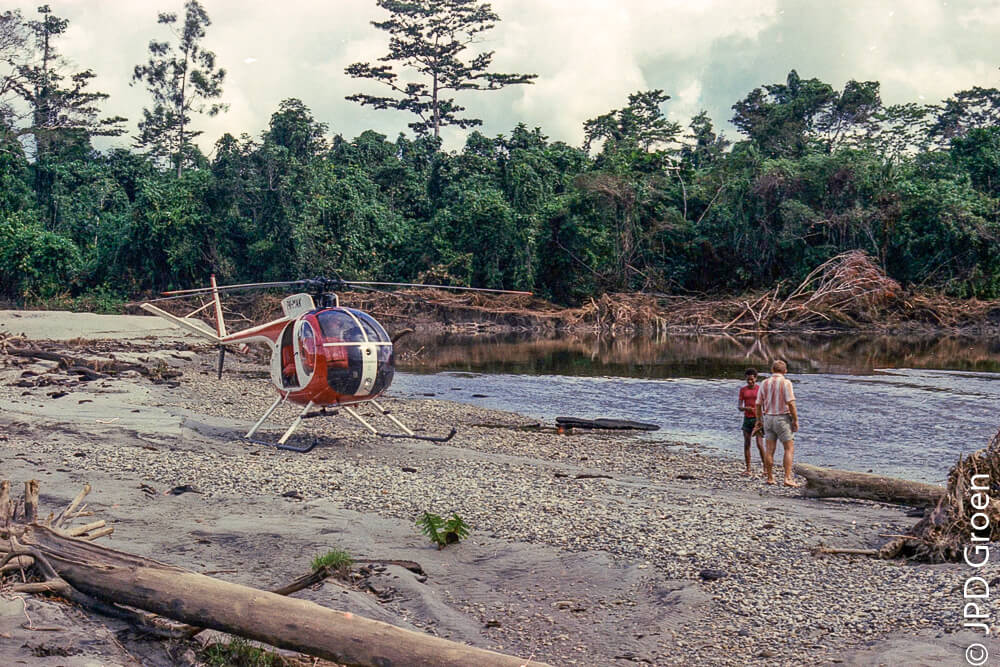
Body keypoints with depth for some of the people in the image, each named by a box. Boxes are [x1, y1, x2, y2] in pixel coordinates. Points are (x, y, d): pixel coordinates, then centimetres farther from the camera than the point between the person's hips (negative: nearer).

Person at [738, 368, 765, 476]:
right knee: (746, 445, 1)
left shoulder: (760, 389, -2)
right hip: (747, 419, 3)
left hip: (758, 419, -3)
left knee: (760, 445, -11)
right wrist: (746, 408, -21)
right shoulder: (742, 389, 5)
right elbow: (739, 407, 1)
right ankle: (748, 469, 8)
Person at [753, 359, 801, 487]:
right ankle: (788, 478, -7)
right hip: (782, 418, -5)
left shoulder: (764, 383, 5)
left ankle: (770, 478, 11)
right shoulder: (786, 383, -9)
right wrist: (796, 420, -9)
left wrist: (759, 420, 17)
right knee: (789, 449, 1)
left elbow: (758, 404, 7)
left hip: (768, 418, 5)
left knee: (770, 449, 7)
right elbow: (791, 403, -15)